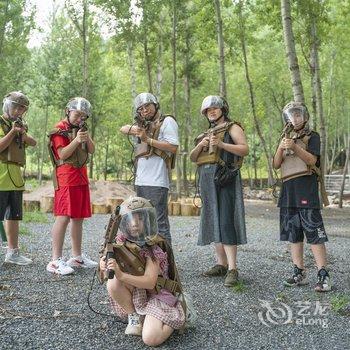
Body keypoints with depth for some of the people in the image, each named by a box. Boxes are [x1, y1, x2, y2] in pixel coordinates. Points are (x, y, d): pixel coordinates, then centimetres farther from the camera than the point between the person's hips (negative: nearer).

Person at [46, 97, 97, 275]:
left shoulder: (81, 128, 18)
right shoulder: (60, 130, -4)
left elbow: (92, 150, 11)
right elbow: (62, 154, -12)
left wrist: (87, 138, -7)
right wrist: (76, 140, -23)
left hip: (81, 178, 8)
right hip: (66, 178, -7)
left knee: (78, 217, 10)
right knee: (63, 217, -12)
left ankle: (77, 256, 18)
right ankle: (56, 260, -11)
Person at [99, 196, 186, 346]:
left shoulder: (154, 247, -22)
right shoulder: (121, 243, -8)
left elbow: (150, 282, -29)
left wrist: (121, 275, -42)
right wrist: (105, 266, -33)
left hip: (157, 294, -4)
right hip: (135, 293, 4)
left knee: (150, 338, -24)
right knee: (112, 283, -26)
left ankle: (173, 318, 7)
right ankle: (134, 316, -2)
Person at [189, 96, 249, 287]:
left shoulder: (232, 127, 5)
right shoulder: (206, 133, 25)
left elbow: (244, 149, -11)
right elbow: (192, 157, 17)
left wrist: (221, 144, -21)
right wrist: (200, 145, -4)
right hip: (206, 180, 7)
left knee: (225, 221, -14)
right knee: (212, 222, 7)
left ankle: (232, 269, -14)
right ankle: (221, 264, 14)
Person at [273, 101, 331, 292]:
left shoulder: (312, 136, 4)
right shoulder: (286, 138, 20)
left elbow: (312, 160, -10)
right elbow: (276, 165, 10)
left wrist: (295, 147, -22)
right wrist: (281, 148, -8)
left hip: (306, 186, -6)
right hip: (288, 189, 6)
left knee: (314, 232, -9)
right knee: (293, 232, 7)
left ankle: (323, 275, -7)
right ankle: (299, 273, 14)